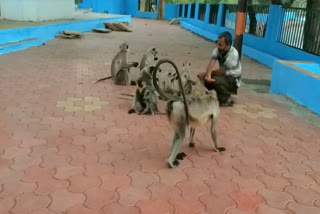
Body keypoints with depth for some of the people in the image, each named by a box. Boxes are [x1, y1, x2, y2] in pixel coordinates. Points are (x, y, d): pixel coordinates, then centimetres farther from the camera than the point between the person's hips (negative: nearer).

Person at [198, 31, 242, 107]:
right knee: (201, 77, -11)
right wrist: (208, 75, -43)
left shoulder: (233, 54, -30)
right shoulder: (217, 50, -12)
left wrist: (206, 74, -16)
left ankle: (227, 99, -9)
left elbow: (222, 71, -27)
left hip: (233, 81, -6)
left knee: (216, 80, -34)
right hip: (223, 76, 6)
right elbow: (211, 63, -23)